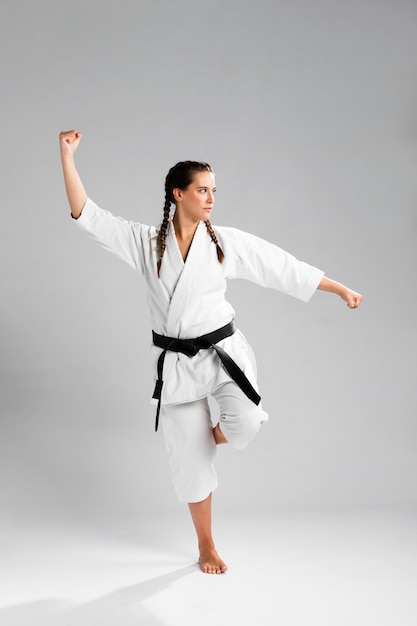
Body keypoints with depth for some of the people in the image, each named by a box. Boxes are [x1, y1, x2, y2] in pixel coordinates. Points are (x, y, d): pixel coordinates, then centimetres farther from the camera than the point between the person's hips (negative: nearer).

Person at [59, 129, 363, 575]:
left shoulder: (227, 241, -2)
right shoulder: (146, 242, -3)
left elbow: (287, 268, 0)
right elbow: (87, 215, -7)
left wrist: (341, 289, 1)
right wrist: (68, 155, -15)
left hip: (223, 351, 0)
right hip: (177, 363, 0)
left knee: (244, 426, -26)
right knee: (190, 459, 8)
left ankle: (217, 432, 15)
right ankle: (206, 547, 31)